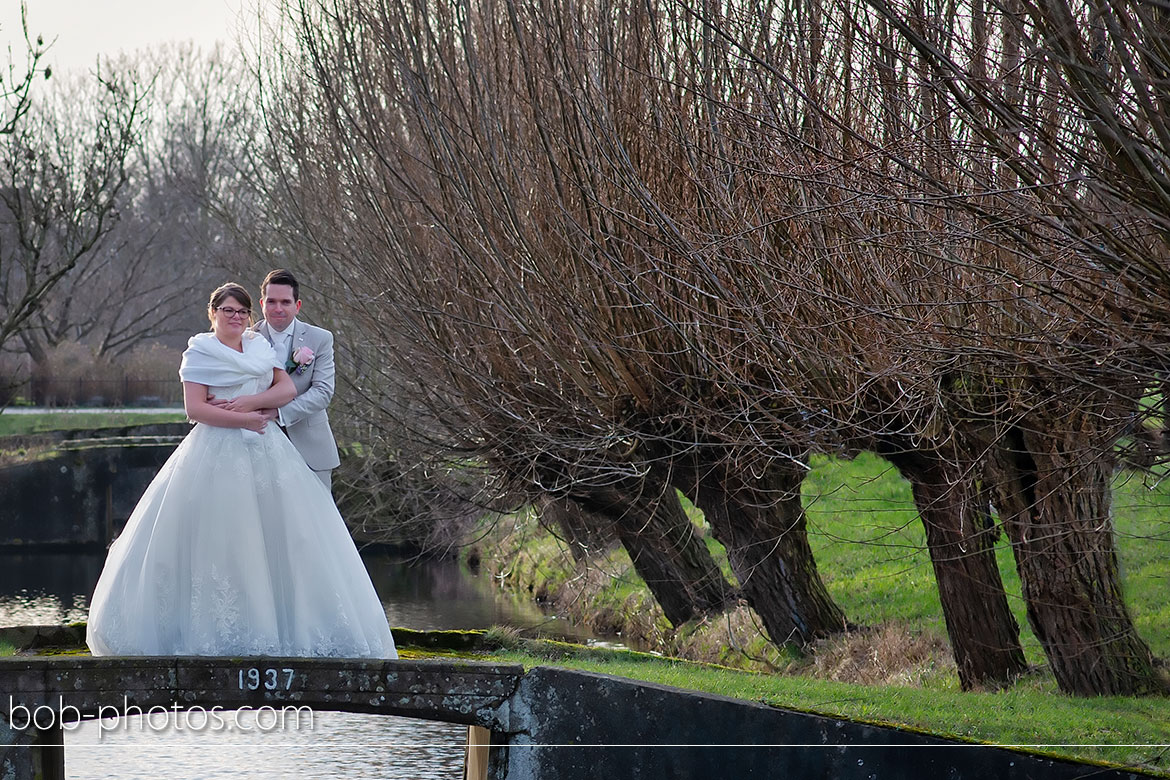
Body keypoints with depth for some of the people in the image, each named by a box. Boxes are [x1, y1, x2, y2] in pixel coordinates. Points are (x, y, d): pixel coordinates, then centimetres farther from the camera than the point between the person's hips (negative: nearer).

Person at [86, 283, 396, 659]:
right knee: (216, 539, -5)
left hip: (264, 452, 5)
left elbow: (287, 389, 6)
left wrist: (252, 401, -11)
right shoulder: (200, 352, 0)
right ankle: (214, 630, 0)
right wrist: (246, 420, -11)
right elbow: (195, 409, -9)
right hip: (218, 454, -5)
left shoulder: (259, 346, 15)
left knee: (275, 536, 1)